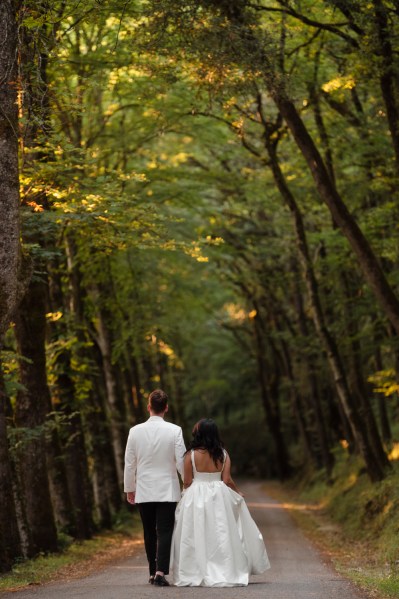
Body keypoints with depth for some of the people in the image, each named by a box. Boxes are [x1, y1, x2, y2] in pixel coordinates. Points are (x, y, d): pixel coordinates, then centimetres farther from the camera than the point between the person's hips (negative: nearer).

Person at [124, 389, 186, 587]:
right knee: (165, 532, -2)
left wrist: (129, 489, 13)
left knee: (149, 533, 14)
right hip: (167, 490, -2)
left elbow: (129, 464, 2)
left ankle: (152, 572, 20)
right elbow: (181, 461, -6)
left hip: (144, 491, 2)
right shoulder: (174, 431, -9)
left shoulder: (135, 431, -3)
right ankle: (160, 572, -15)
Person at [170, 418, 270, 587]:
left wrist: (186, 495, 16)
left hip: (196, 497, -2)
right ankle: (223, 574, 7)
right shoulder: (223, 454, -3)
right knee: (220, 536, 8)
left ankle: (194, 574, 5)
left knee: (196, 537, 5)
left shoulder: (191, 454, -9)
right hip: (219, 497, 2)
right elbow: (227, 480, -5)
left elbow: (187, 482, -5)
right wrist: (238, 493, 13)